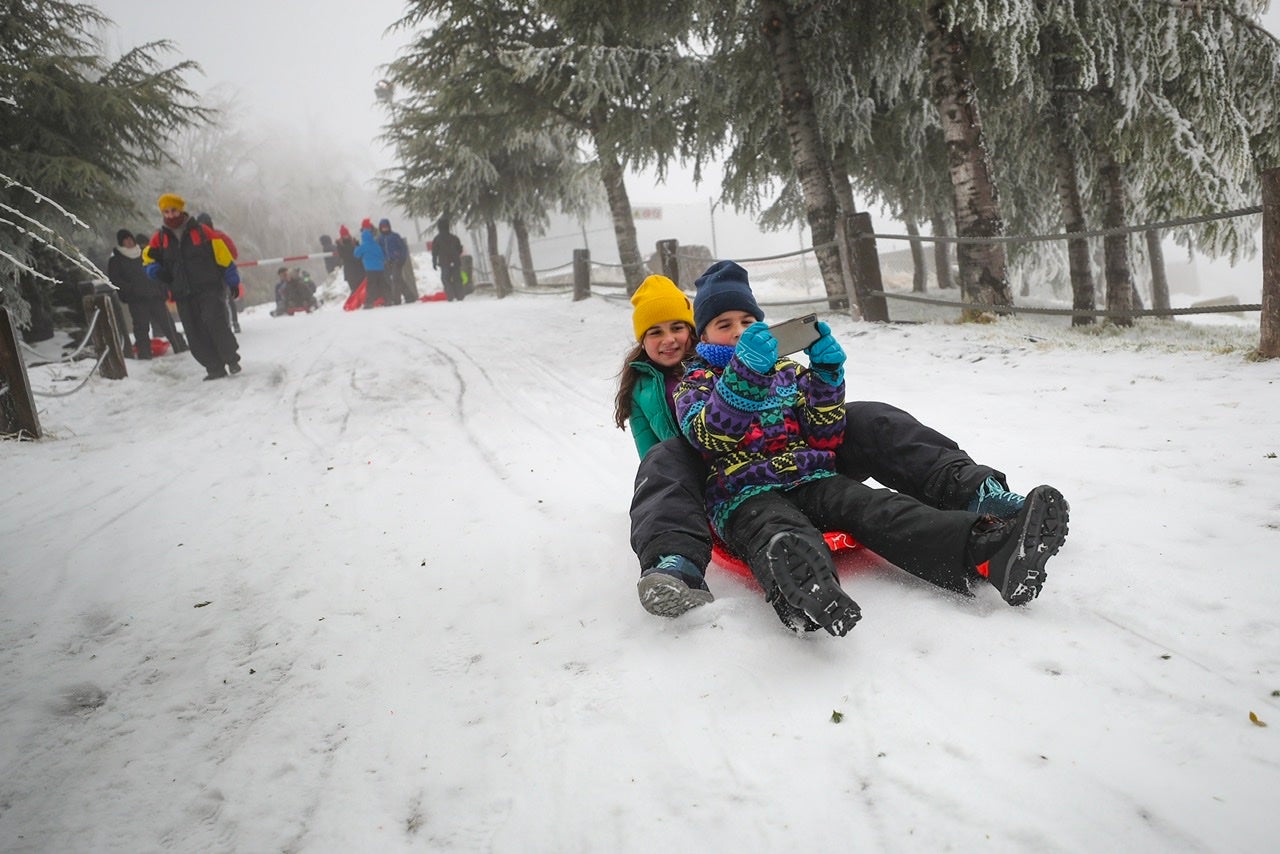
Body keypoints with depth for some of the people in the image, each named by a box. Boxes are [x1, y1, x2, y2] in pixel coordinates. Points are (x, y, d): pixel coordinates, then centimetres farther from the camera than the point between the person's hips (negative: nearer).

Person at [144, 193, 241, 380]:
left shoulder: (201, 231, -1)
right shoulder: (160, 237, 9)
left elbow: (222, 254, 1)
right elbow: (149, 256, 21)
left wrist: (232, 280, -1)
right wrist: (152, 268, -2)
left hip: (210, 289, -4)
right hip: (184, 295, 4)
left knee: (215, 322, -22)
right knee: (196, 336, 1)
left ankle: (232, 358, -6)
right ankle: (215, 368, 9)